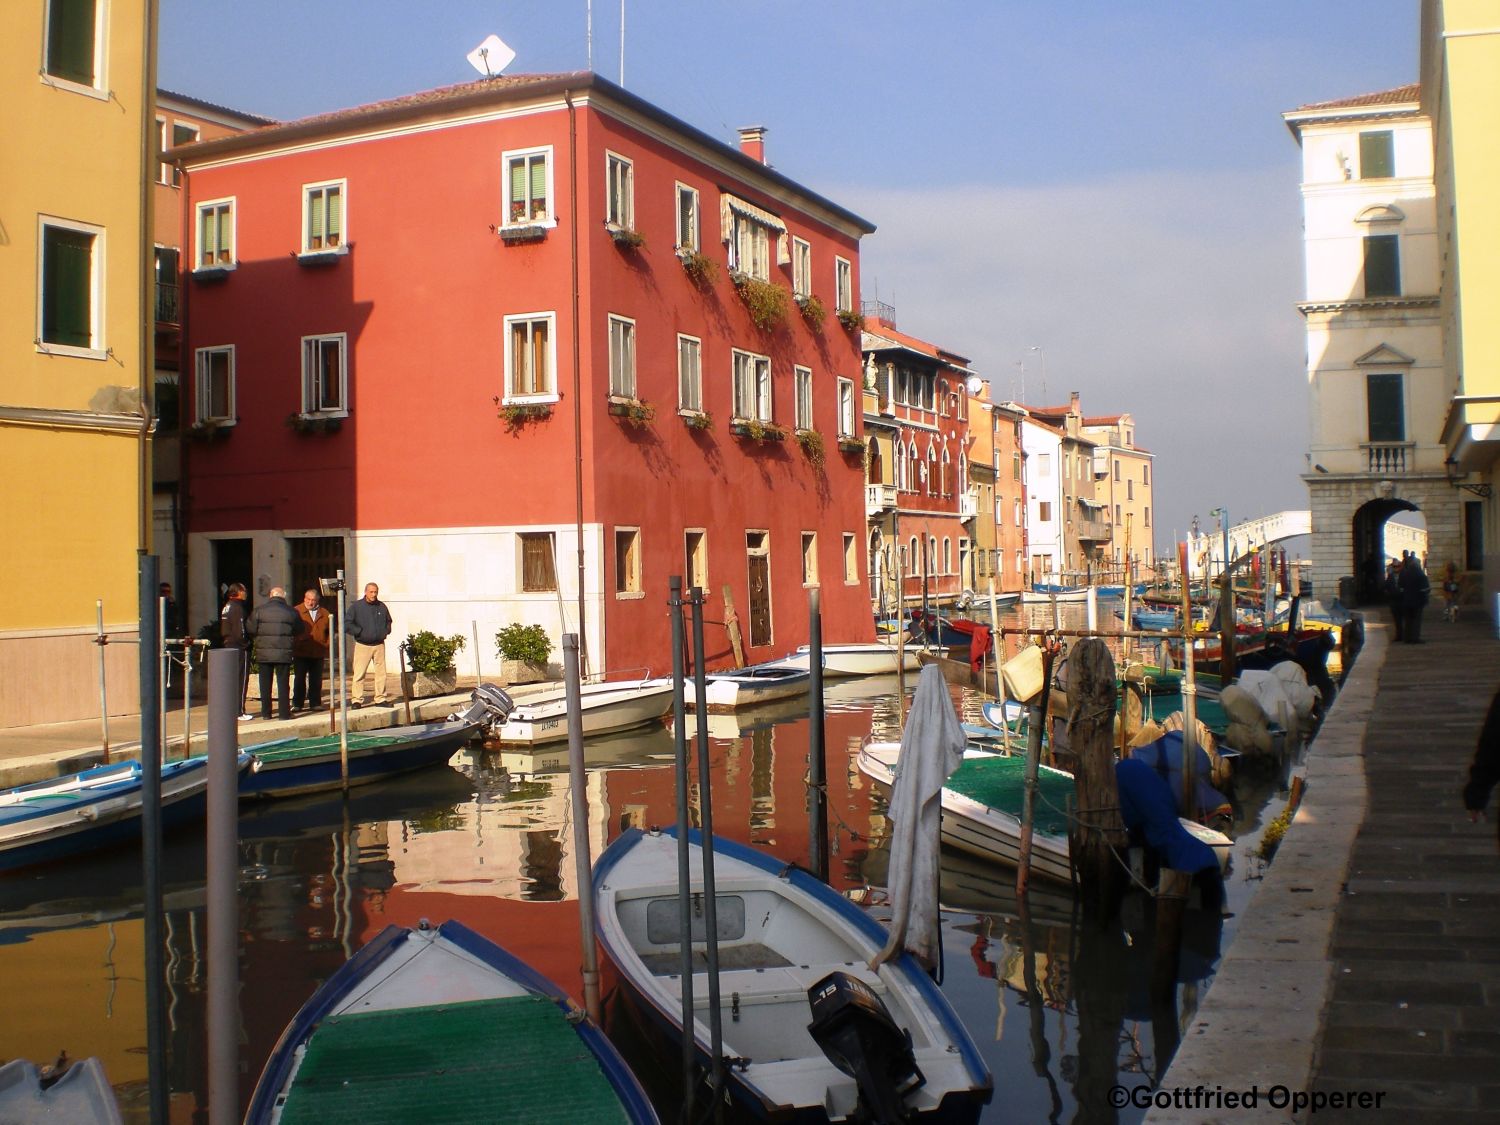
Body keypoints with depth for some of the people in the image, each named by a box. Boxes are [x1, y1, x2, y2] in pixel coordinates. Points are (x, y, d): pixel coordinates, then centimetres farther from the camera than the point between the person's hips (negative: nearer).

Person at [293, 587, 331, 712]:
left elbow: (329, 632, 15)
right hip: (300, 653, -3)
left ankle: (315, 703, 13)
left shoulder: (324, 614, 10)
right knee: (299, 679, 1)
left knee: (316, 680, 7)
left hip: (318, 654, 3)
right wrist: (293, 646, -7)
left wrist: (326, 646, 5)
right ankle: (297, 704, 7)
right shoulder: (296, 612, 0)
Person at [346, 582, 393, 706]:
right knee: (359, 674, -6)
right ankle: (357, 700, -1)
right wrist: (359, 632, -10)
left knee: (381, 673, 6)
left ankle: (380, 699, 14)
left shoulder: (382, 606, 8)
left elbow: (388, 621, 25)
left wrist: (386, 631, 9)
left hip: (379, 645, 4)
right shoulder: (356, 606, -3)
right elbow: (347, 624, -5)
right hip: (363, 645, -4)